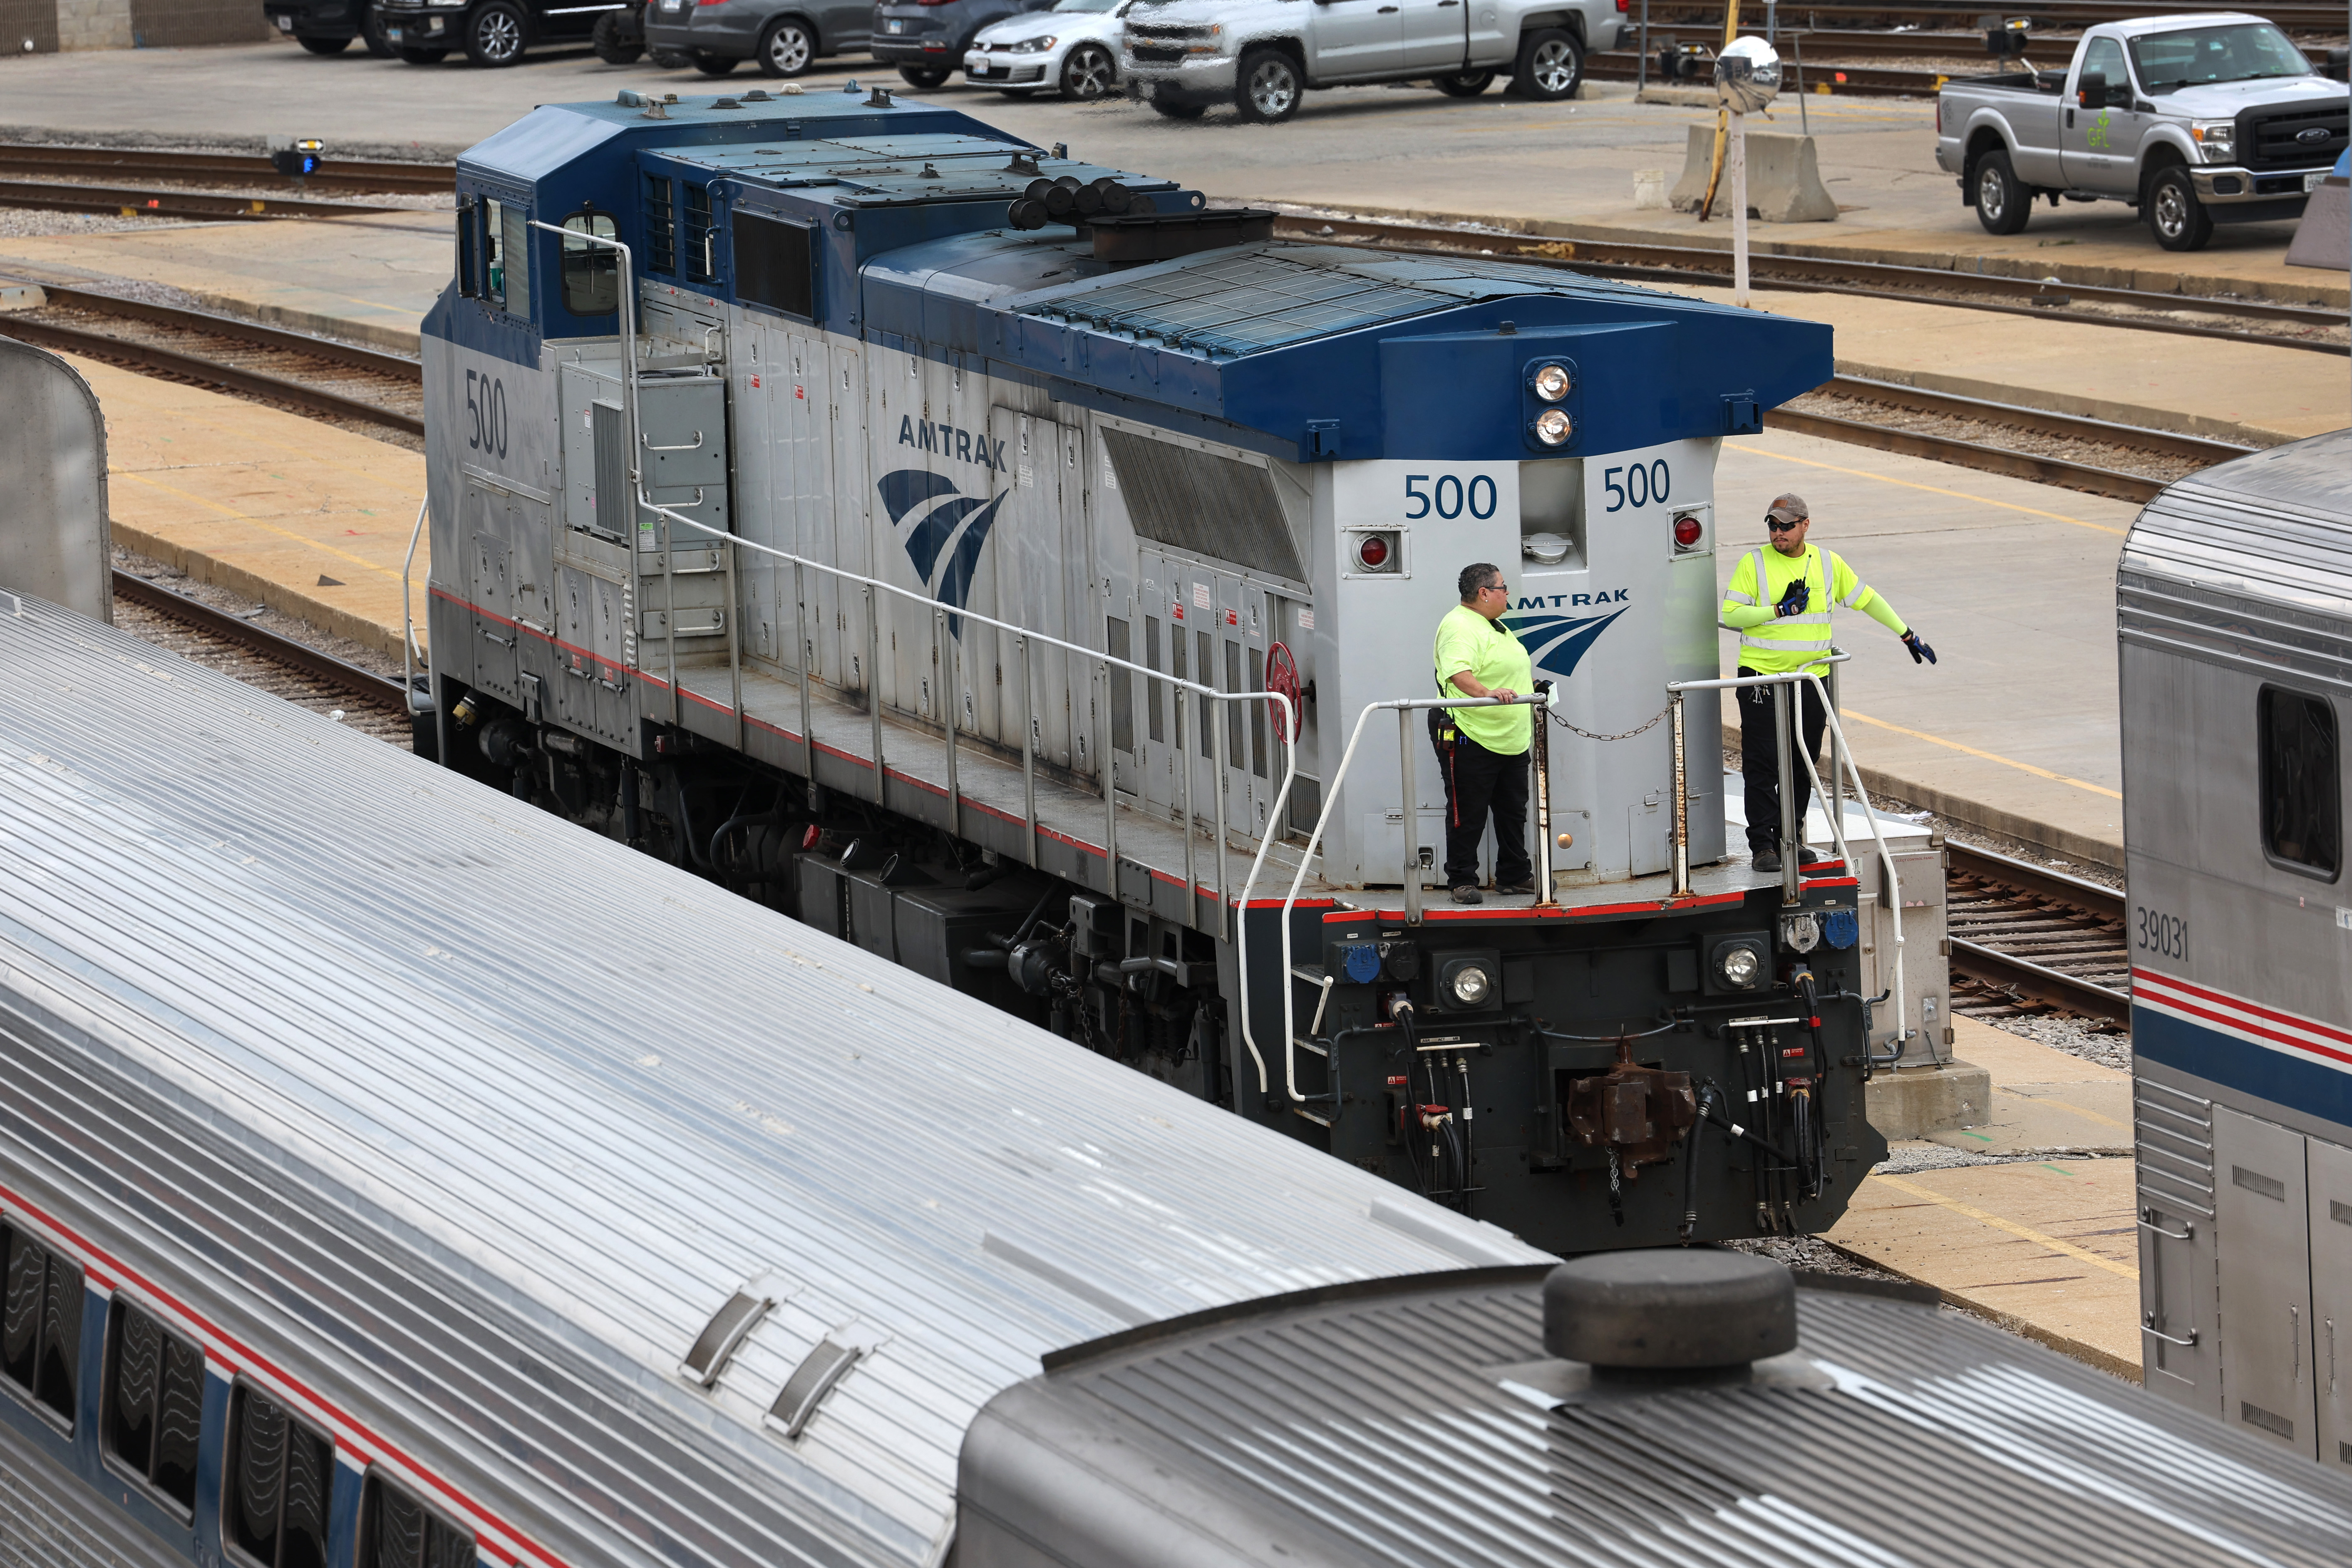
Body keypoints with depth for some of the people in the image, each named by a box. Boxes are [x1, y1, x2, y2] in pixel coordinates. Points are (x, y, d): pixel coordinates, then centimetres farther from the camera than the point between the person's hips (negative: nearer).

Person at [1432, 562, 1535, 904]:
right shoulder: (1460, 627, -16)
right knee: (1468, 815, -3)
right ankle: (1462, 882, 3)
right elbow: (1458, 672, -32)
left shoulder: (1496, 627, 18)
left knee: (1513, 811, 15)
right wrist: (1485, 692, -45)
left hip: (1511, 741, 10)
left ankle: (1514, 876, 24)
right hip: (1471, 739, -10)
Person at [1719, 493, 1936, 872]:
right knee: (1762, 765, -6)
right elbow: (1731, 614, -8)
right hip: (1762, 676, -3)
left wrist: (1908, 635, 18)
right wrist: (1780, 610, -17)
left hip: (1811, 678, 3)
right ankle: (1762, 845, -3)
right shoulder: (1754, 563, -2)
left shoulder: (1828, 563, 7)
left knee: (1802, 765, 8)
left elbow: (1867, 599, 17)